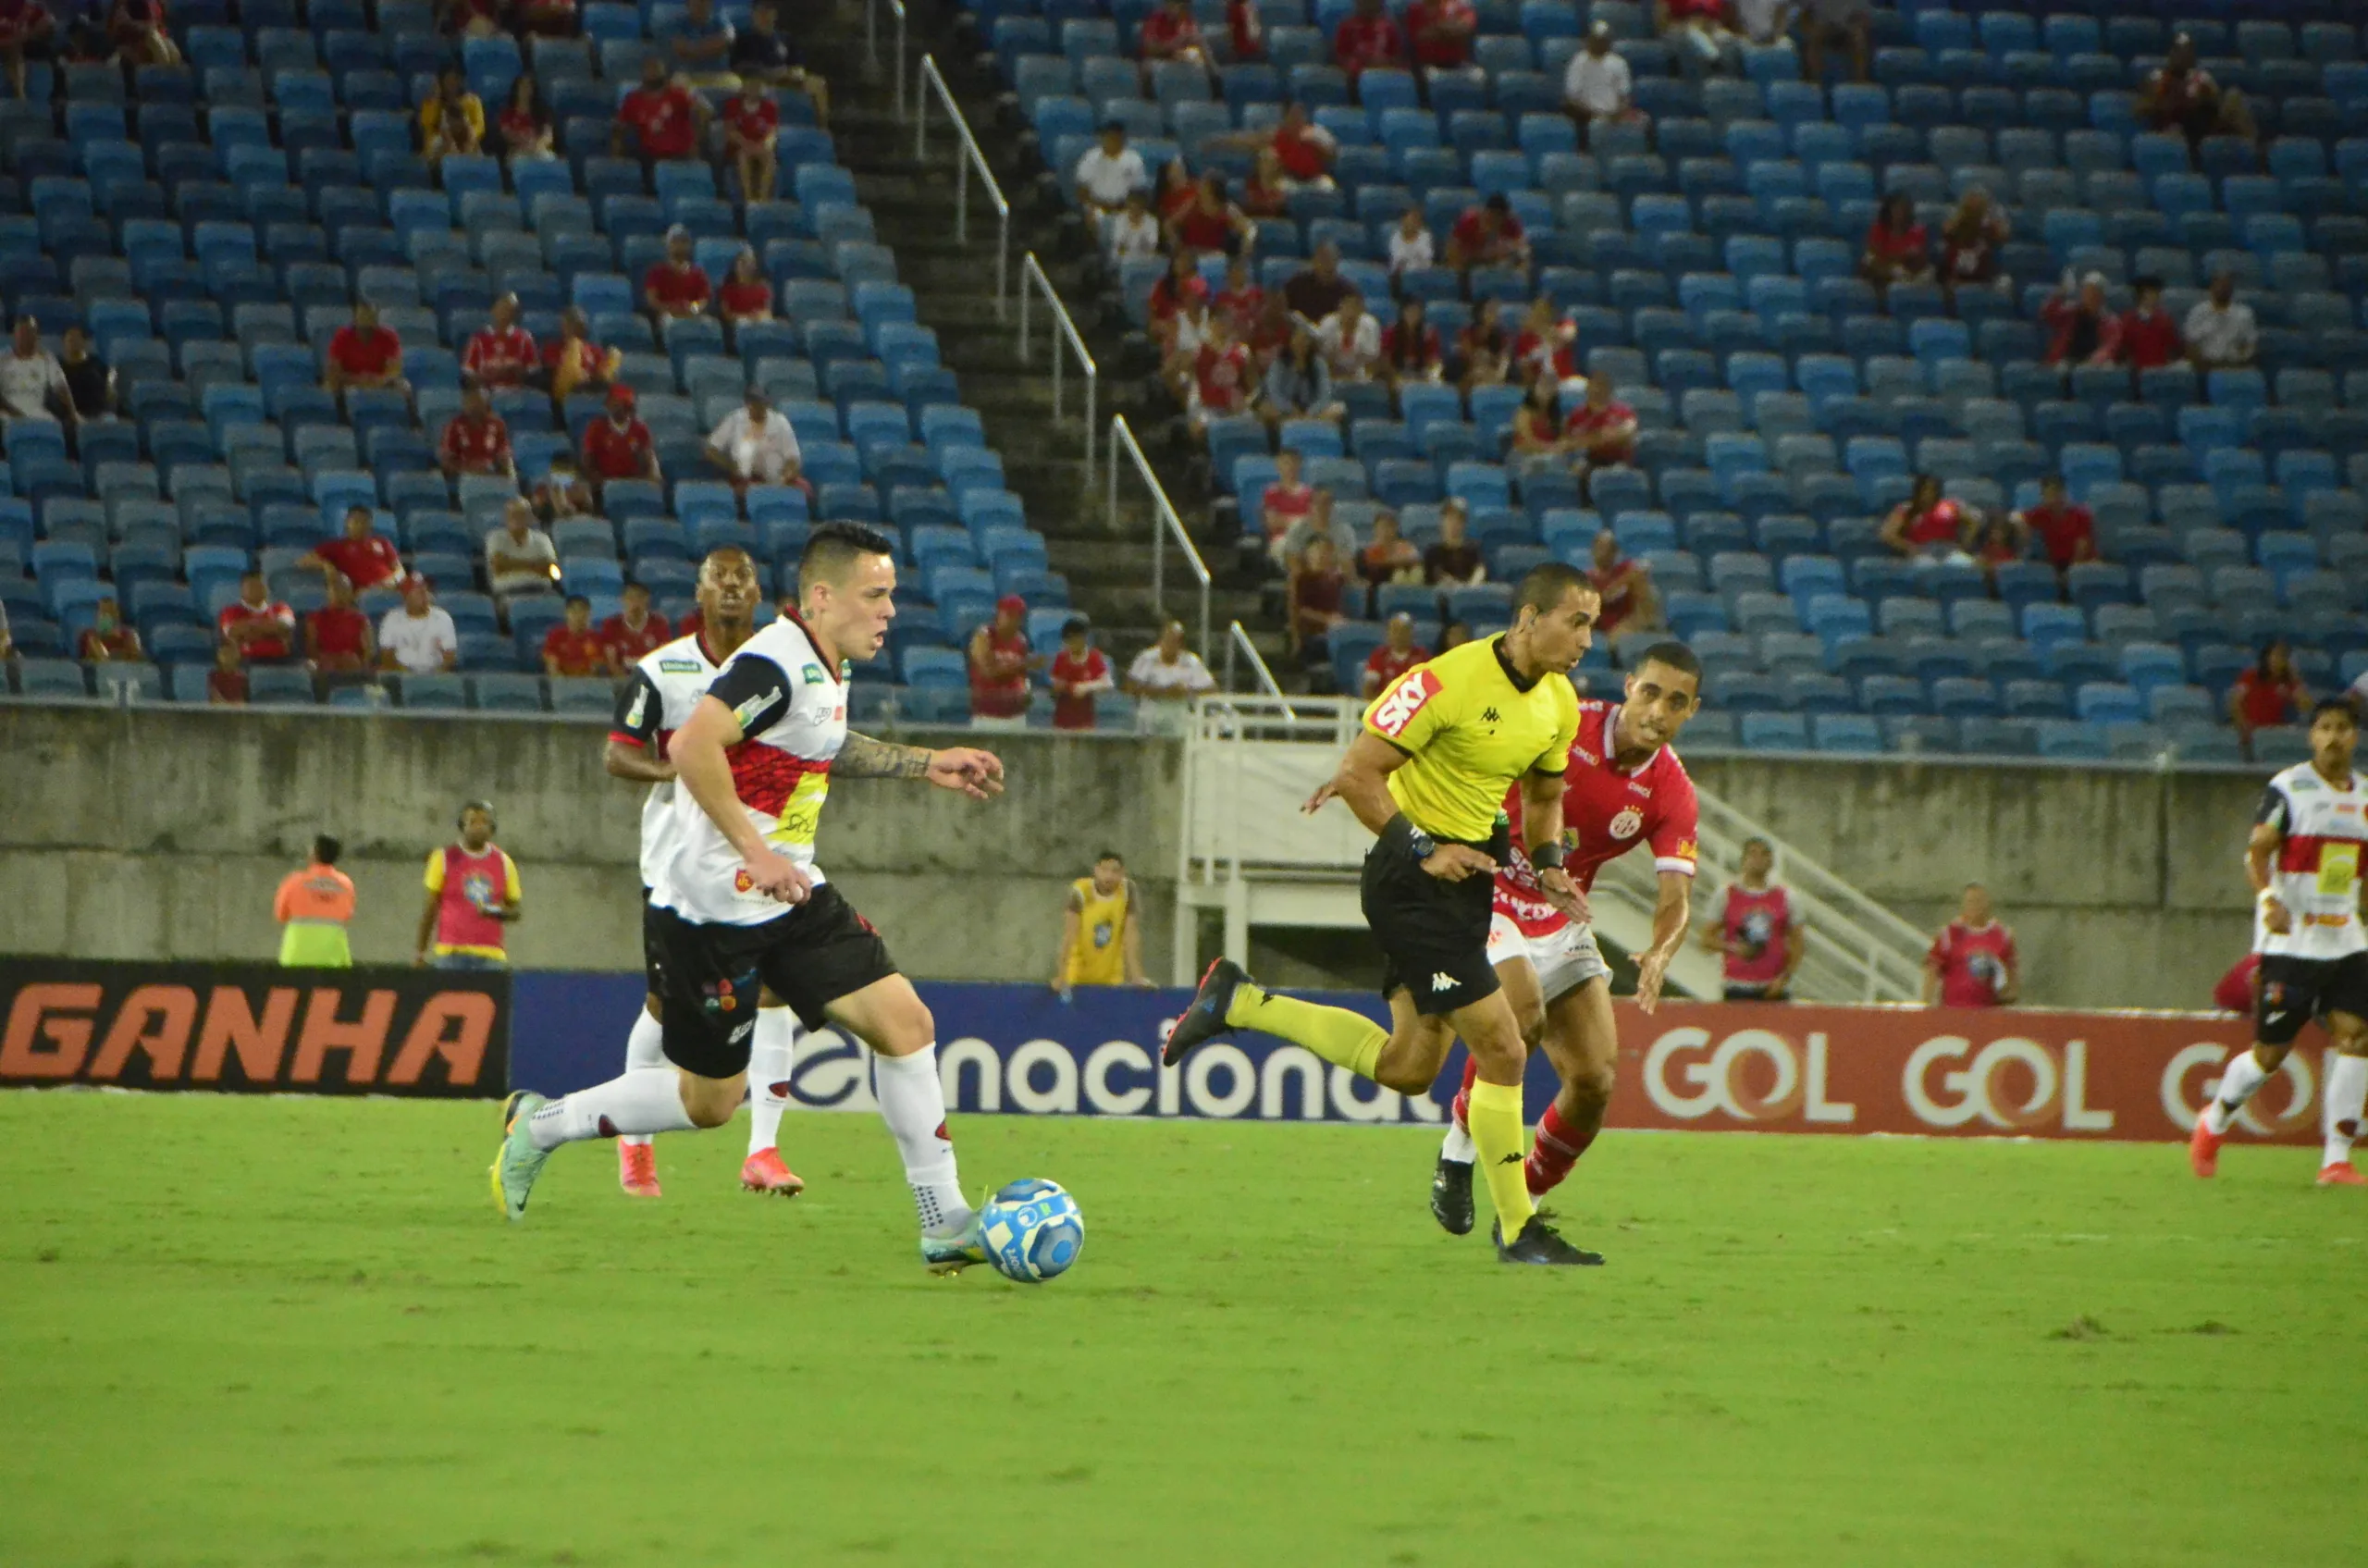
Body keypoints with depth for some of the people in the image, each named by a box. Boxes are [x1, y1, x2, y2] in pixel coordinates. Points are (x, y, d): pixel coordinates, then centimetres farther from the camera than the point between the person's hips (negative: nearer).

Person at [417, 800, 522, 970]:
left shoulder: (504, 862, 11)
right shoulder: (444, 858, 6)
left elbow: (517, 911, 15)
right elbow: (430, 909, 8)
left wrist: (498, 912, -8)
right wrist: (421, 952, 6)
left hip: (491, 955, 1)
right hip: (451, 953, -1)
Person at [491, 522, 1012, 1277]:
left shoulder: (825, 670, 10)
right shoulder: (776, 664, -20)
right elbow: (692, 746, -33)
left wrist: (927, 764, 29)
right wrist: (754, 853, -32)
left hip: (793, 899, 9)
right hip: (714, 909, -9)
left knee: (905, 1022, -4)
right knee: (710, 1097, 2)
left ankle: (945, 1223, 0)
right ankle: (542, 1124, 23)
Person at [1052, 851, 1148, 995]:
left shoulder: (1128, 890, -8)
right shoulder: (1080, 891, -16)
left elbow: (1131, 935, -10)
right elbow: (1069, 935, -23)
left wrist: (1136, 976, -17)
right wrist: (1061, 976, -32)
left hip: (1112, 978, 2)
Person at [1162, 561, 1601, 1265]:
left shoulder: (1559, 704, 6)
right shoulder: (1449, 682, -20)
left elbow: (1543, 796, 23)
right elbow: (1357, 774, -17)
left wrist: (1549, 863, 5)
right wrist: (1423, 851, -21)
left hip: (1463, 872, 9)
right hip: (1412, 882, -9)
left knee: (1407, 1068, 11)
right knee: (1501, 1047, -11)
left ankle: (1239, 1002, 23)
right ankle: (1517, 1229, 1)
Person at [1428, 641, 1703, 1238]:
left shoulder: (1673, 795, -7)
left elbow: (1675, 899, -13)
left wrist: (1660, 954, -35)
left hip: (1563, 921, 4)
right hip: (1489, 897, -4)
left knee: (1596, 1078, -6)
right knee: (1522, 1012, -33)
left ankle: (1522, 1204, 17)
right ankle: (1457, 1151, -11)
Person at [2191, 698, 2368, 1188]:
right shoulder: (2287, 789, -6)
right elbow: (2257, 852, -13)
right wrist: (2268, 898, -30)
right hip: (2290, 942, -5)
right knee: (2270, 1051, -1)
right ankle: (2213, 1124, 26)